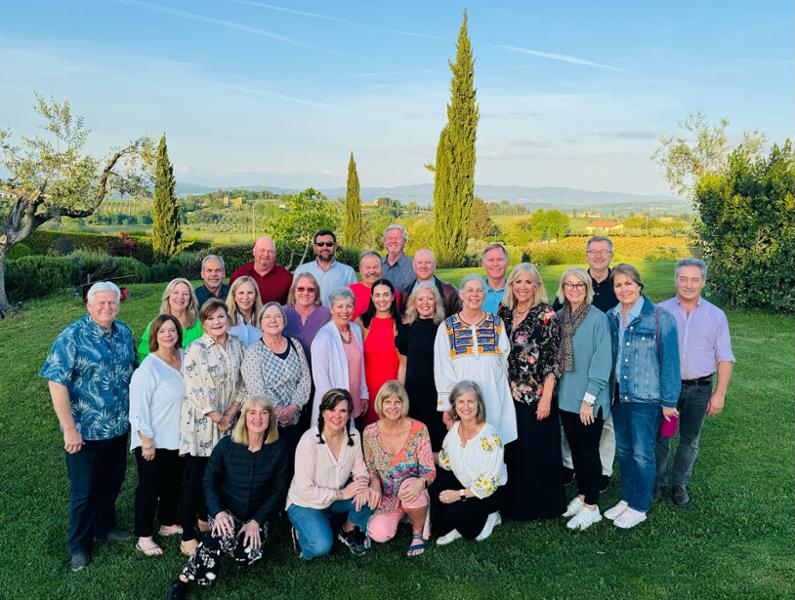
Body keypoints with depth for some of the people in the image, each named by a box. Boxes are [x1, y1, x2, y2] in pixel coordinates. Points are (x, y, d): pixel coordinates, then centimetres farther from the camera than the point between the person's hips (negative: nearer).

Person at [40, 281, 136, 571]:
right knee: (84, 490, 10)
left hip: (119, 427, 5)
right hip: (86, 431, -5)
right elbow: (56, 383, -18)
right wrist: (69, 429, -18)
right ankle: (79, 545, 29)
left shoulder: (124, 332, 2)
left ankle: (105, 526, 43)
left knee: (112, 482, 20)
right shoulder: (71, 337, -16)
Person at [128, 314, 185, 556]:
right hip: (153, 442, -6)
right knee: (150, 487, 7)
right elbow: (138, 407, -18)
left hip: (177, 438, 6)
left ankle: (168, 524, 40)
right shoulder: (148, 368, -19)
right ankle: (144, 537, 22)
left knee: (173, 483, 20)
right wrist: (147, 441, -17)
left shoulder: (185, 358, -1)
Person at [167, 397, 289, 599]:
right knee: (223, 535, -34)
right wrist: (219, 512, -20)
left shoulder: (278, 449, -8)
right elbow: (209, 482, -3)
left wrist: (257, 521, -13)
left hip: (257, 516, 1)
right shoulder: (226, 446, -9)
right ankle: (184, 580, -18)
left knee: (247, 557, -24)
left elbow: (279, 490, -4)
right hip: (227, 510, -1)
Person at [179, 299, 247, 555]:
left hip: (228, 423, 5)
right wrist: (218, 419, -11)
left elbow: (242, 383, 7)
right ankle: (187, 537, 11)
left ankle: (206, 519, 36)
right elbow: (194, 391, -15)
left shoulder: (236, 345, 4)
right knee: (194, 479, 0)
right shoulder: (195, 349, -12)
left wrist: (231, 413, -4)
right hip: (200, 424, -5)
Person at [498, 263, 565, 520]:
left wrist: (546, 398, -16)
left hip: (536, 396, -5)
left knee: (538, 452, 4)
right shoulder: (505, 313, 7)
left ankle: (543, 505, 22)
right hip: (510, 395, 5)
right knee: (513, 451, 13)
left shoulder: (546, 315, -10)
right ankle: (516, 504, 29)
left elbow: (552, 360, -12)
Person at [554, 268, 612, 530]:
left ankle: (591, 507, 17)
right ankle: (581, 496, 31)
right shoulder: (559, 317, 5)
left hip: (588, 400, -5)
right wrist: (555, 389, 6)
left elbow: (602, 361, -14)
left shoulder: (598, 319, -12)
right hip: (566, 396, 5)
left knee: (588, 450, 4)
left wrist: (589, 398, -15)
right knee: (575, 448, 16)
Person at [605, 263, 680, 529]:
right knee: (623, 449, 16)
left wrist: (669, 401, -8)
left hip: (646, 397, -5)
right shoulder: (611, 318, 2)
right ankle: (627, 498, 34)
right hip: (618, 395, 5)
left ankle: (639, 507, 23)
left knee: (642, 454, 6)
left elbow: (670, 361, -10)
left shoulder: (660, 318, -12)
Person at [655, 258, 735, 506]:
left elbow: (724, 358, 2)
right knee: (660, 438, 9)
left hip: (699, 389, 1)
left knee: (689, 441, 13)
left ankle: (680, 484, 30)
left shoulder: (716, 316, 0)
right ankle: (657, 481, 25)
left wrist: (719, 394, -3)